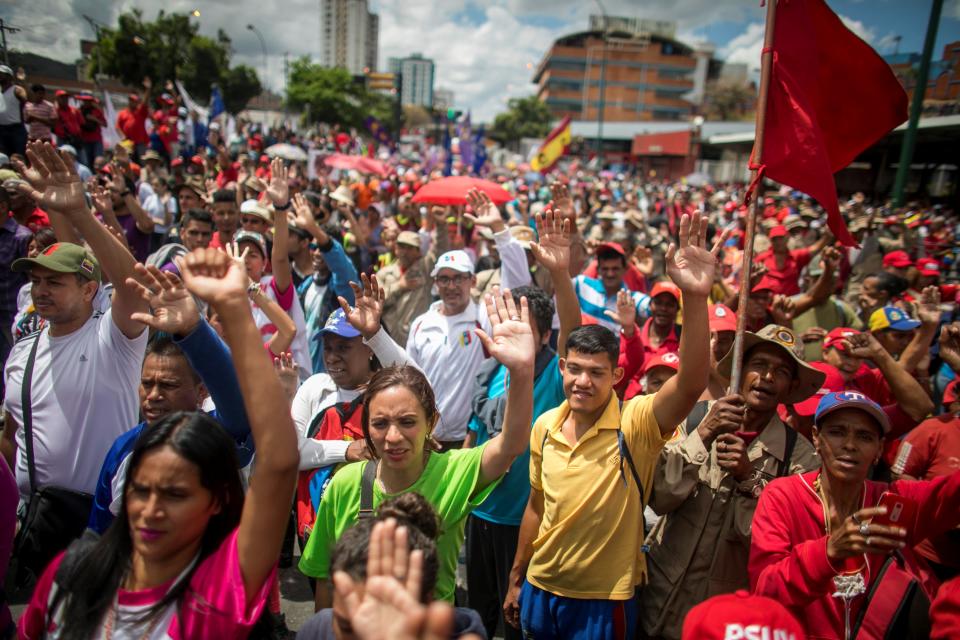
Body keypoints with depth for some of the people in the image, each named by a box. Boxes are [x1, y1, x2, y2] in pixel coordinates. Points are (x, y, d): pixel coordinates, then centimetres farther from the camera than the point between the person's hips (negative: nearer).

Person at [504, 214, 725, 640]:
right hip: (540, 588, 4)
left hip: (604, 600, -4)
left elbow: (691, 383, -39)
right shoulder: (545, 426, -5)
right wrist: (516, 578, 13)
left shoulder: (635, 423, -20)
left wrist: (695, 298, -51)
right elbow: (536, 505, 6)